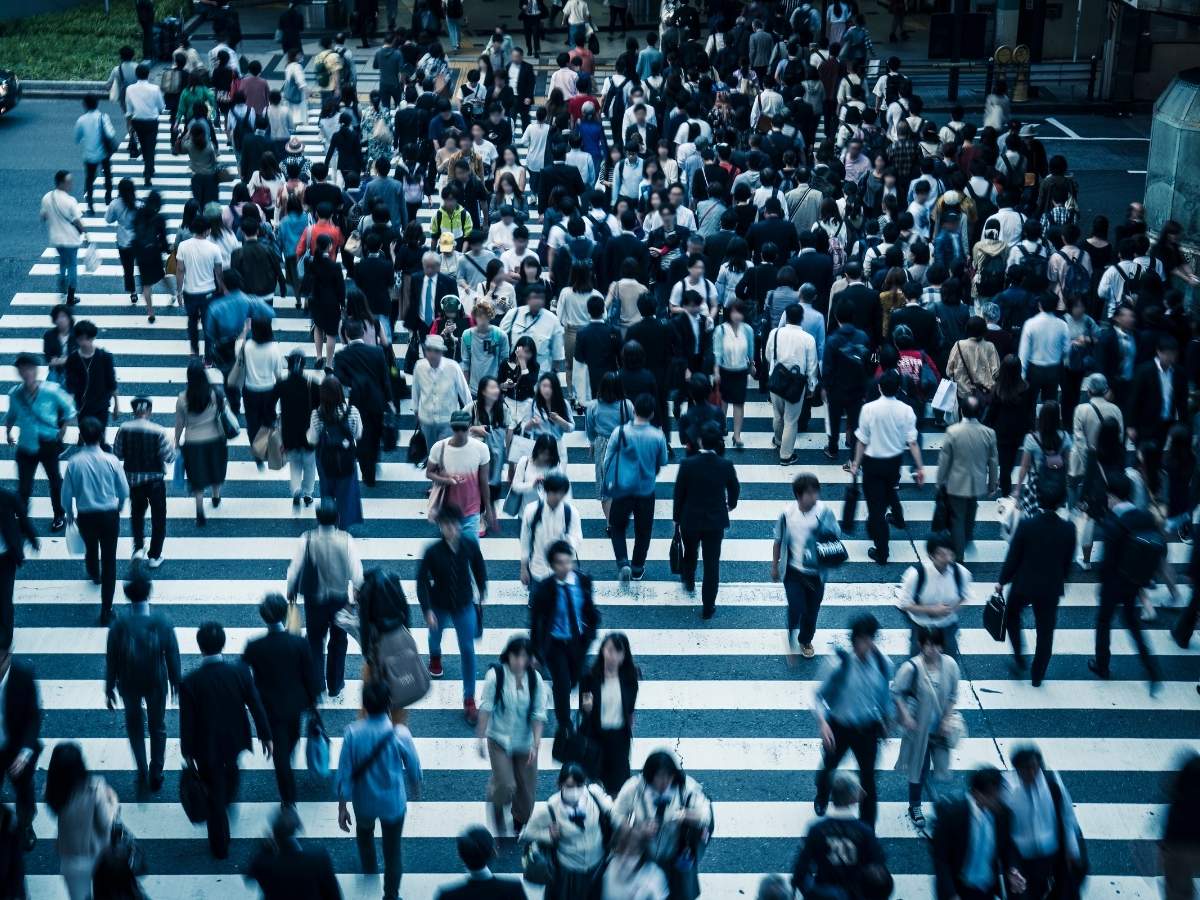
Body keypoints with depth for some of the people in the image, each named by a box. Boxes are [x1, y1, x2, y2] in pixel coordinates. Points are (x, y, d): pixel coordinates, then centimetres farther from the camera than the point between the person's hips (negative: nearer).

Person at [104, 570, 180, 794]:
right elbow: (172, 655, -11)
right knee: (158, 727, 20)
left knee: (134, 725, 25)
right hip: (156, 683, 0)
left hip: (129, 684, 0)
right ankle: (155, 777, 29)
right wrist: (175, 682, 6)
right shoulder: (162, 622, -21)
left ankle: (142, 773, 24)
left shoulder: (119, 625, -22)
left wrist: (109, 688, 2)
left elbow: (111, 660, -12)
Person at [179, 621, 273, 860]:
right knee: (230, 769, 35)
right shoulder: (240, 671, -20)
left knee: (215, 795, 17)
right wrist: (265, 735, 4)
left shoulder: (189, 682, -26)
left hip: (207, 747, -2)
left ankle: (220, 846, 33)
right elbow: (256, 705, -10)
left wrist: (187, 751, 0)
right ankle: (228, 798, 64)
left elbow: (187, 721, -16)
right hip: (236, 739, 2)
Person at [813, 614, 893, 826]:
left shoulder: (883, 663, -14)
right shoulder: (841, 665, -24)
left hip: (867, 730, 1)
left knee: (868, 777, 4)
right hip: (839, 728, -1)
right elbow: (819, 695, -15)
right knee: (829, 767, 22)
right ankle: (821, 801, 55)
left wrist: (886, 720, 15)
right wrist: (823, 723, -28)